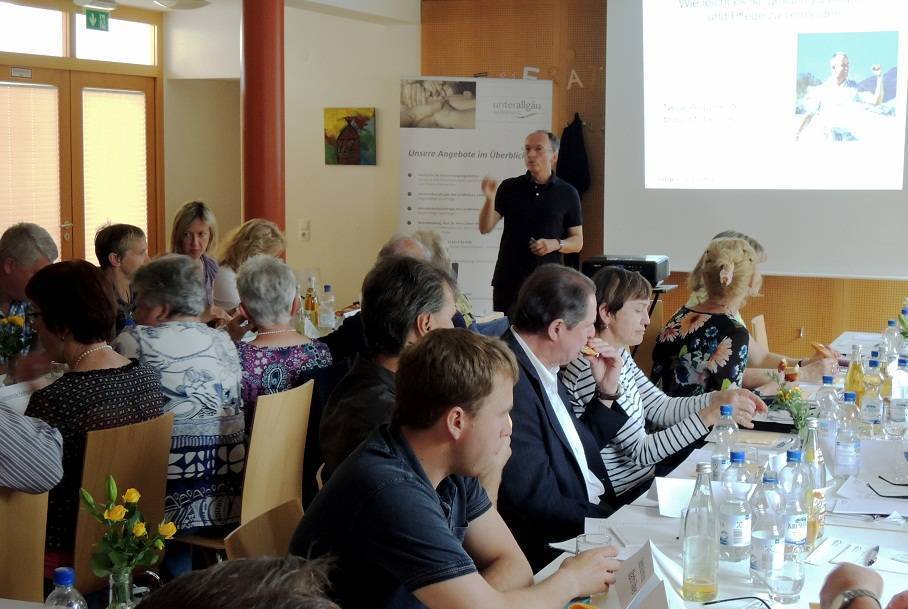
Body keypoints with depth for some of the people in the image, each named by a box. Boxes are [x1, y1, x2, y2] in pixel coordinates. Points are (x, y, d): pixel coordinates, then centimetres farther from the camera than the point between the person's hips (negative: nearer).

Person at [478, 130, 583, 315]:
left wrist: (556, 244, -11)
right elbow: (485, 228, 1)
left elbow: (577, 242, 9)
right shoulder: (509, 187, 6)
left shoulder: (567, 193, 5)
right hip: (508, 280, 1)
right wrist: (490, 198, -16)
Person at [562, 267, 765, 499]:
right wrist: (710, 415, -27)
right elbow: (640, 452, -23)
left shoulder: (619, 355, 6)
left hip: (644, 477, 9)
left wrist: (720, 398, -5)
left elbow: (660, 409, 9)